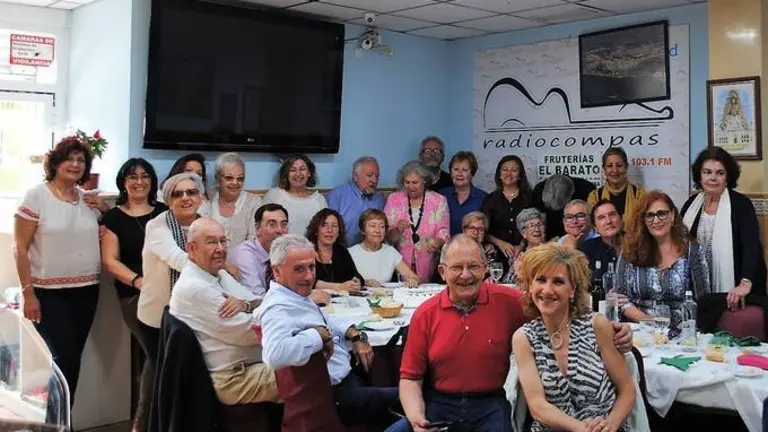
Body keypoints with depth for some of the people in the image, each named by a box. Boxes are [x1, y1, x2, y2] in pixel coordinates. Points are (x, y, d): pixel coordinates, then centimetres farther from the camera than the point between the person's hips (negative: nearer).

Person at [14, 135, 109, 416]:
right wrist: (28, 293, -12)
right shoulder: (36, 196, -6)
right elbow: (20, 249, -7)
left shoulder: (90, 199, 7)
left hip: (86, 290, 5)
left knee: (72, 359, 11)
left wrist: (105, 209, 0)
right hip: (49, 293, -5)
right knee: (64, 359, -8)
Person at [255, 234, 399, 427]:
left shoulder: (295, 295, 6)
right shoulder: (278, 308, -24)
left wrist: (355, 335, 4)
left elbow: (326, 320, 23)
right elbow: (275, 355, -43)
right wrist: (319, 335, -29)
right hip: (336, 396, -10)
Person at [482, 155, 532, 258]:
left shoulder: (529, 198, 9)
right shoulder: (491, 199, 11)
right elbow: (484, 231, 5)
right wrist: (500, 243, -11)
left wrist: (522, 246, -9)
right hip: (498, 253, 1)